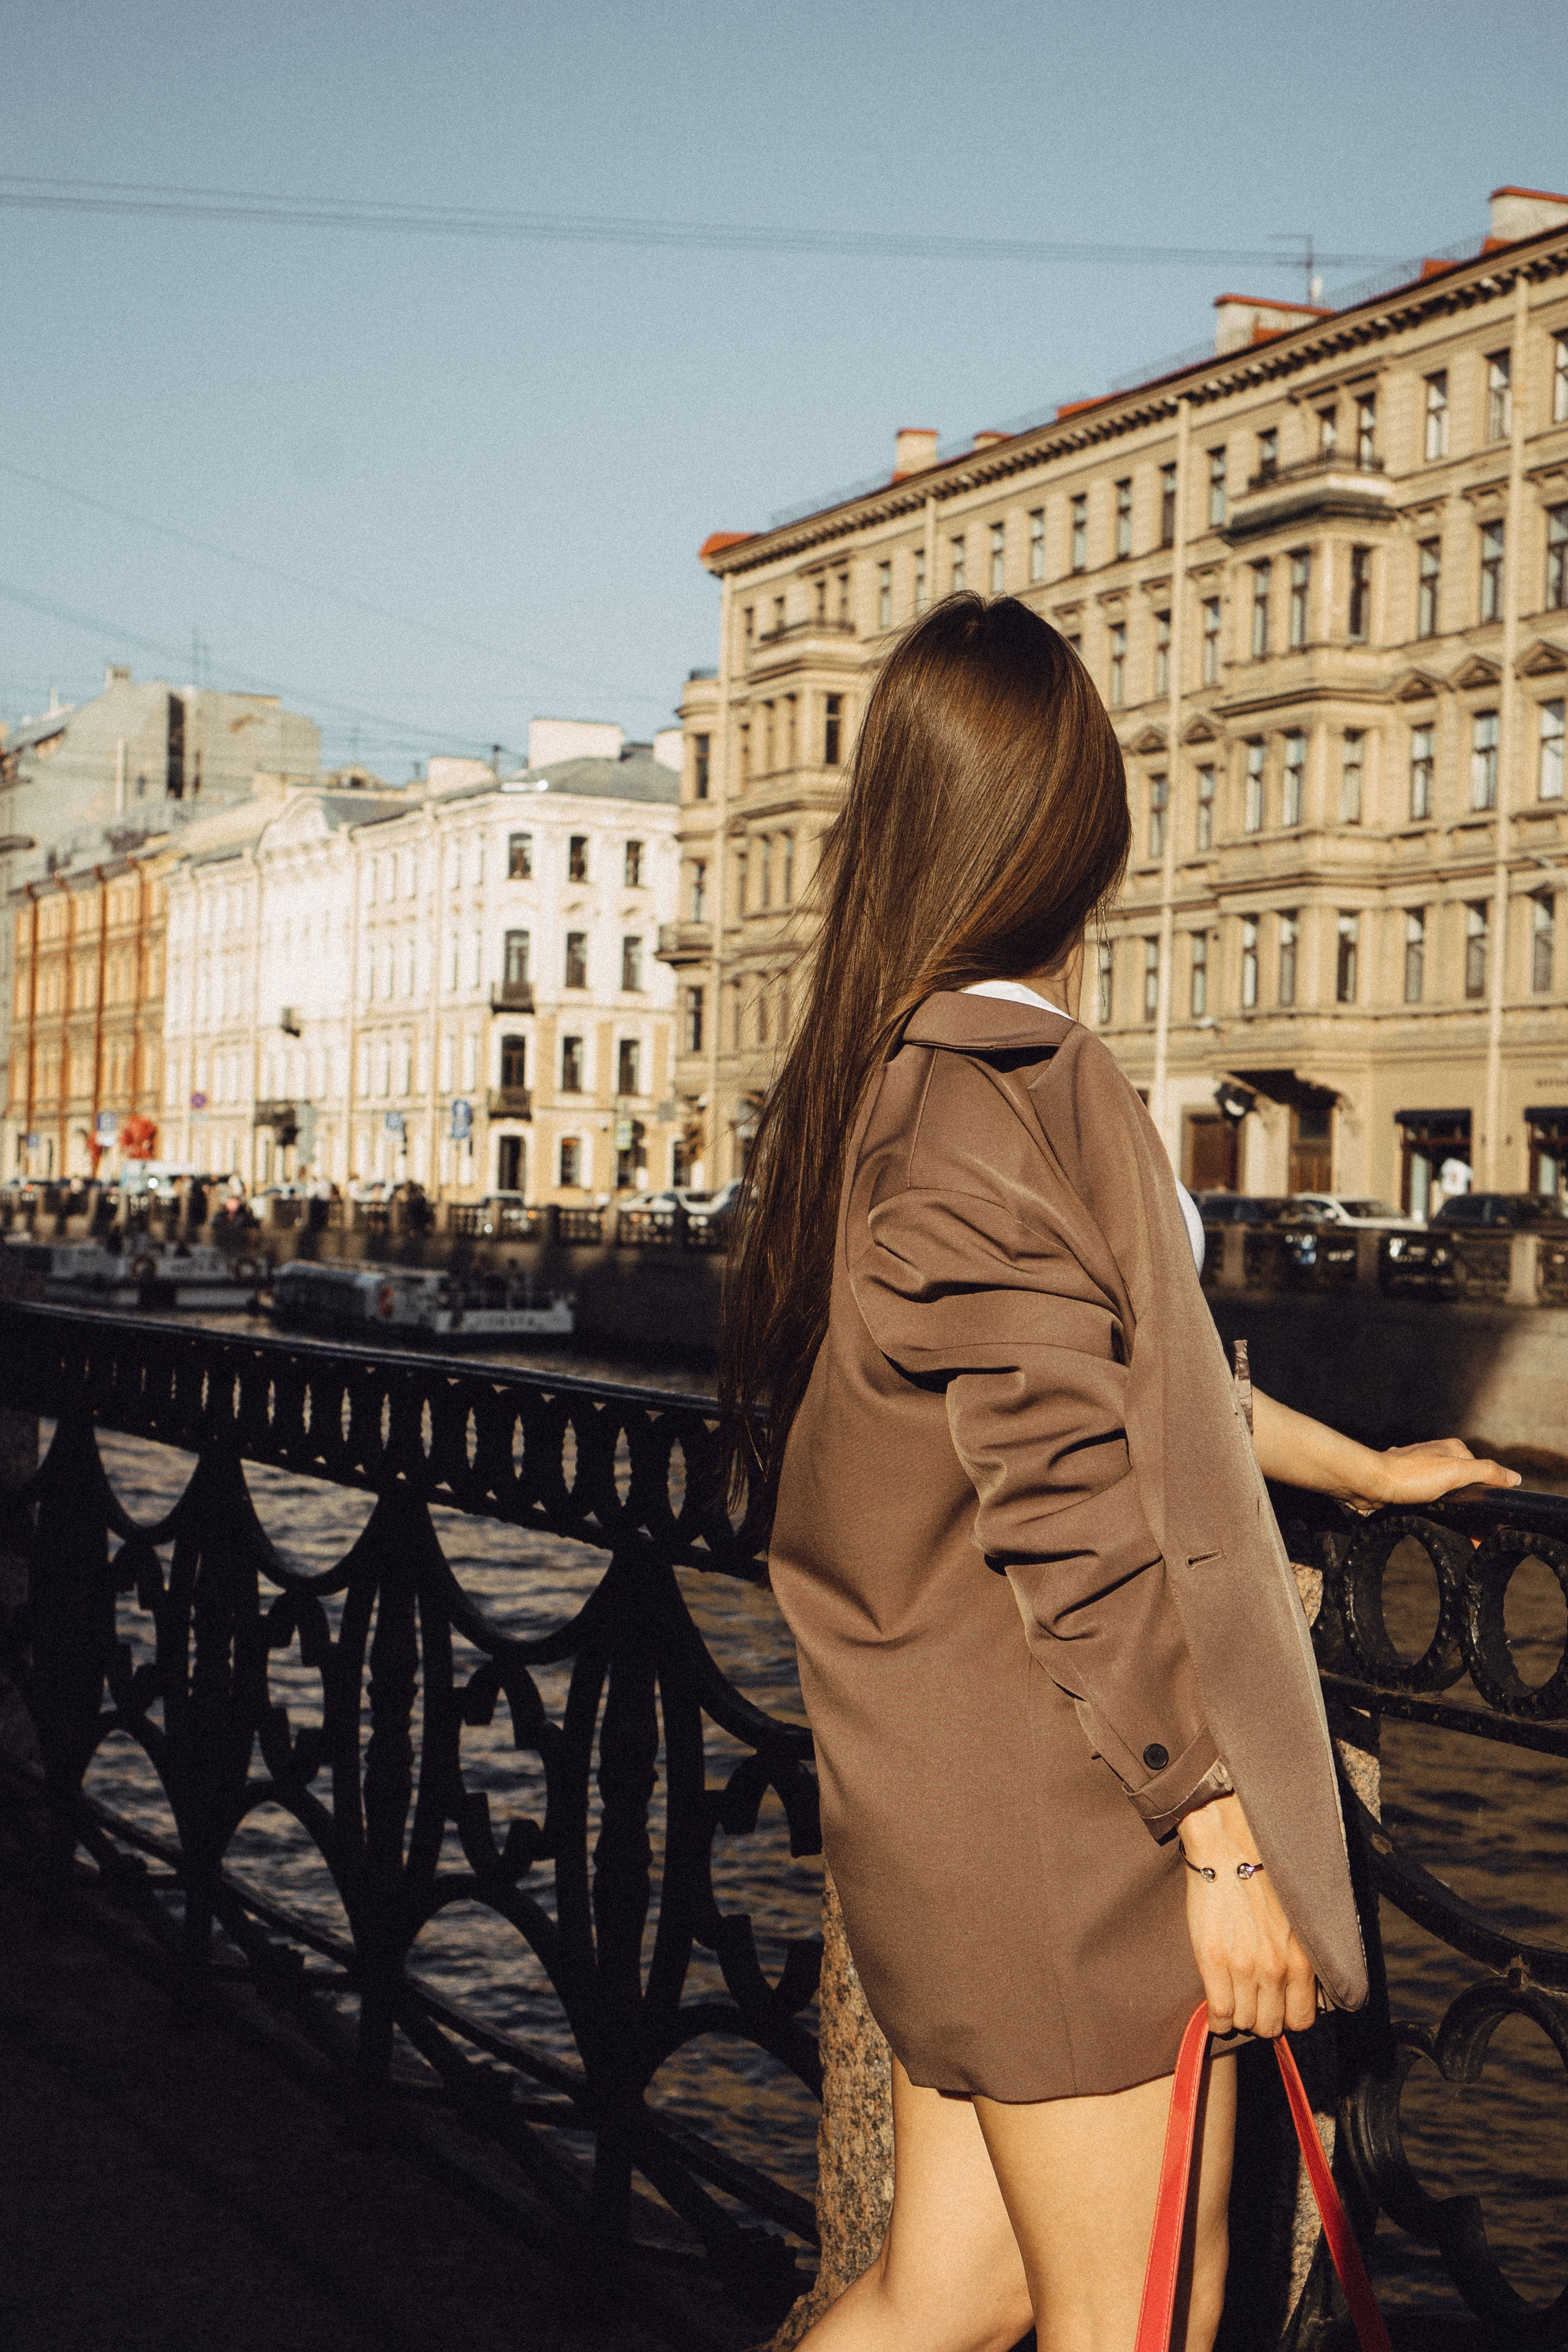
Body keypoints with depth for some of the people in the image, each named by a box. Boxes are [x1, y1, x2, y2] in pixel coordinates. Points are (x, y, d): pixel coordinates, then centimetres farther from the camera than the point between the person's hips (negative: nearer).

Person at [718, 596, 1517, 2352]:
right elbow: (1074, 1516, -21)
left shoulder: (880, 1083, 12)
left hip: (966, 1805, 9)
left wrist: (1358, 1468, 36)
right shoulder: (1001, 1104, -18)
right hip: (1074, 1818, -9)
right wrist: (1218, 1840, -17)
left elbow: (1130, 1370, 24)